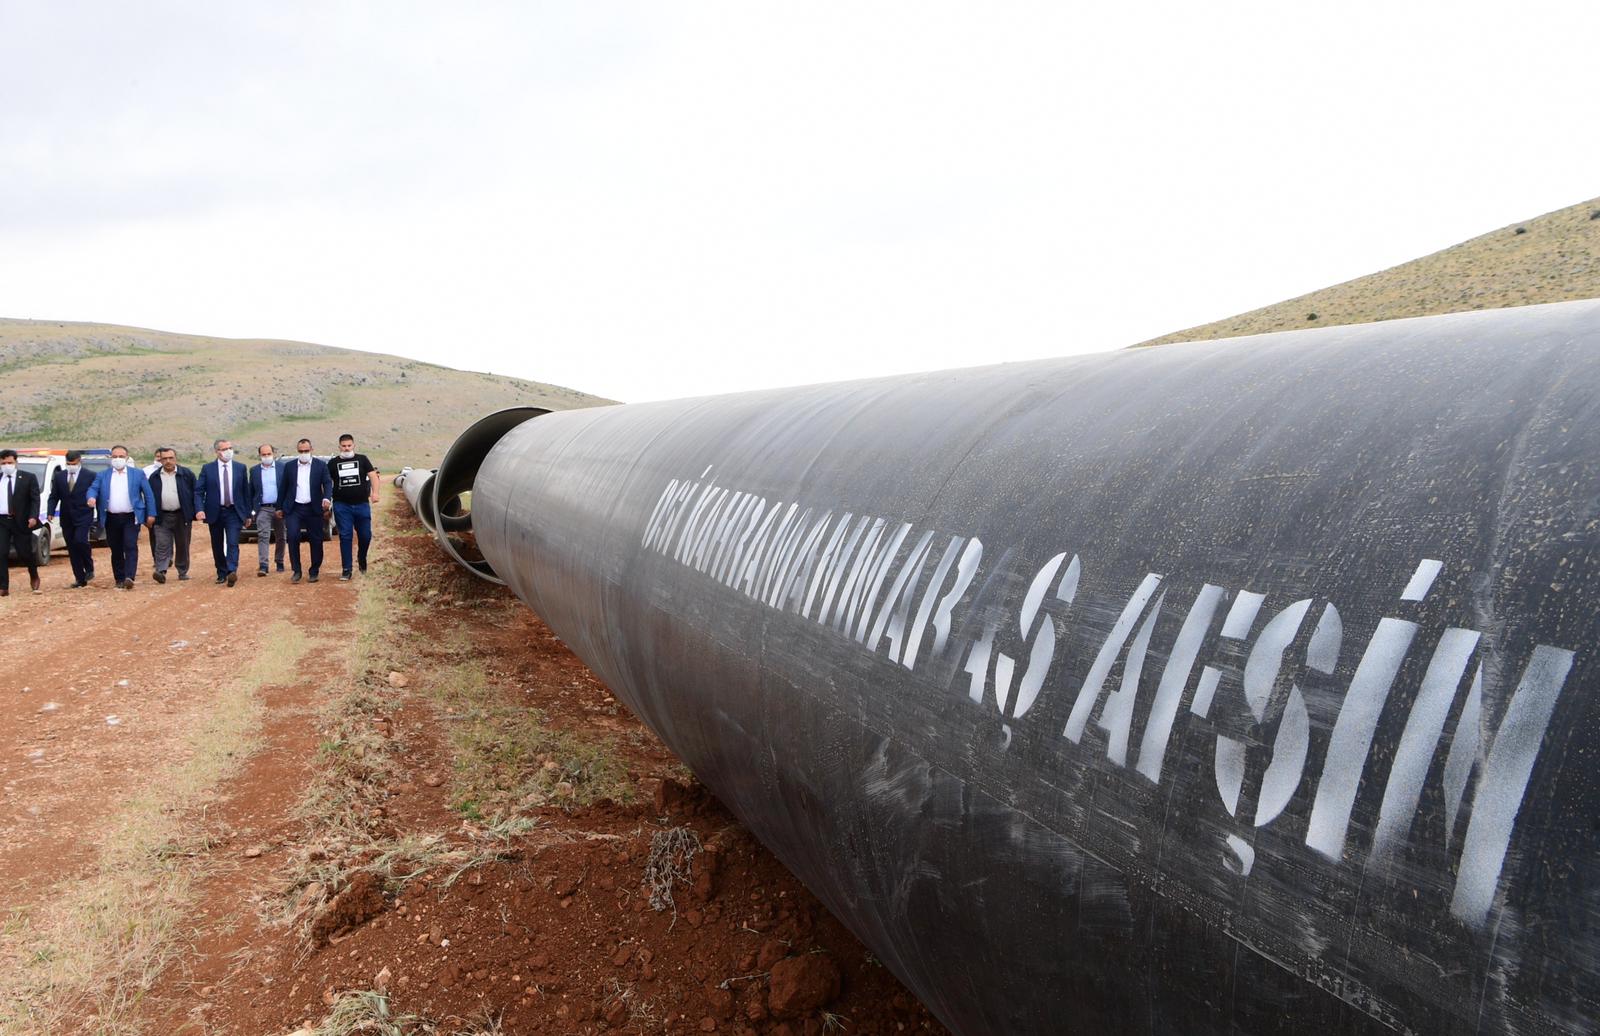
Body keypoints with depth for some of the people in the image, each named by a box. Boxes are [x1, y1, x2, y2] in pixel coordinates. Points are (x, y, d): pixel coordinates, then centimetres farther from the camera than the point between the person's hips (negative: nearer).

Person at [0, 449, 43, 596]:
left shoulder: (28, 478, 0)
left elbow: (35, 500, -4)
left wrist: (33, 517, -17)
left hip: (21, 522, -2)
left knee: (25, 553, 5)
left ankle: (34, 576, 34)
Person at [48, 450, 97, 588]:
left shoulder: (90, 477, -2)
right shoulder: (59, 476, 9)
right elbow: (53, 497, 10)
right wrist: (51, 512, -5)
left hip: (83, 517, -4)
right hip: (67, 518, 4)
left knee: (80, 541, -23)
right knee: (72, 550, 5)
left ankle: (89, 569, -1)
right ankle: (80, 579, 12)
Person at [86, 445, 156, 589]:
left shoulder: (138, 474, 7)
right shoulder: (102, 475, 12)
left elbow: (148, 494, 6)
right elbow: (93, 488, 0)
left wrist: (151, 514, 0)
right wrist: (92, 497, -24)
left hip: (130, 518, -2)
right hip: (111, 519, 2)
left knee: (130, 547, -13)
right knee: (116, 550, 7)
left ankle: (129, 577, -21)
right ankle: (119, 579, 14)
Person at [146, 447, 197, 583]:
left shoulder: (187, 474, 1)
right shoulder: (154, 477, 6)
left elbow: (194, 494, 3)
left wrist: (194, 515, -1)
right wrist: (149, 516, 3)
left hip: (182, 516, 0)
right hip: (162, 517, 0)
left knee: (182, 546, 8)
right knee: (162, 546, -9)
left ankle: (183, 572, 19)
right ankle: (161, 571, -15)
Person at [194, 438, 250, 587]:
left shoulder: (240, 468, 5)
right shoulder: (207, 469, 2)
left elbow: (246, 491, 8)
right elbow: (198, 491, -1)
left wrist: (248, 513, 7)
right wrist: (199, 509, -17)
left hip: (234, 512, -1)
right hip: (215, 512, 1)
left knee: (232, 543, -15)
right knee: (217, 546, 9)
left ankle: (232, 572, -25)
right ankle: (222, 574, 20)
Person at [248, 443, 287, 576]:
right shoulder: (254, 470, 8)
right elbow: (251, 492, 9)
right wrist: (251, 511, 3)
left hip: (280, 508, 0)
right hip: (263, 509, 0)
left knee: (280, 537, 9)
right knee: (263, 536, -10)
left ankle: (280, 563, 21)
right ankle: (263, 566, -16)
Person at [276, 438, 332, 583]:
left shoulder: (321, 466, 3)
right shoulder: (289, 466, 9)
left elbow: (327, 483, -5)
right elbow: (283, 488, 12)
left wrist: (327, 498, -24)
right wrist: (280, 507, 12)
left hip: (313, 509, -1)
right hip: (294, 508, 1)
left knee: (316, 540, 2)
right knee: (292, 537, -14)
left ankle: (314, 571, 14)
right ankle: (296, 570, -5)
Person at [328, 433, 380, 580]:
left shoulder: (362, 459, 8)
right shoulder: (333, 463, 10)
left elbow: (373, 475, 0)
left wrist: (375, 492, -16)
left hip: (362, 504, 0)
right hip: (342, 506, 0)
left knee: (365, 535, 2)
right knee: (345, 537, -3)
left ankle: (361, 558, 31)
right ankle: (346, 569, 1)